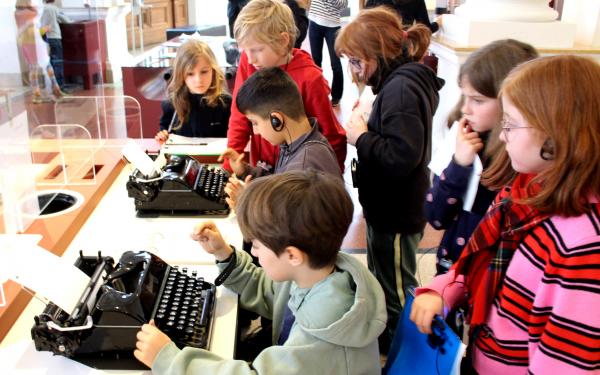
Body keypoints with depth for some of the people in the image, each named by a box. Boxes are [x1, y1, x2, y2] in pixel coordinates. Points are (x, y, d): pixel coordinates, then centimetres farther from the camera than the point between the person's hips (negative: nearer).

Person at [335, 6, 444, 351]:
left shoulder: (400, 88, -25)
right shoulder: (401, 82, 7)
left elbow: (400, 156, -34)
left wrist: (362, 137, -20)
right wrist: (366, 134, -2)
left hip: (395, 214, -11)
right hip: (390, 208, 11)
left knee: (396, 297, 10)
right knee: (383, 287, 28)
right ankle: (385, 345, 48)